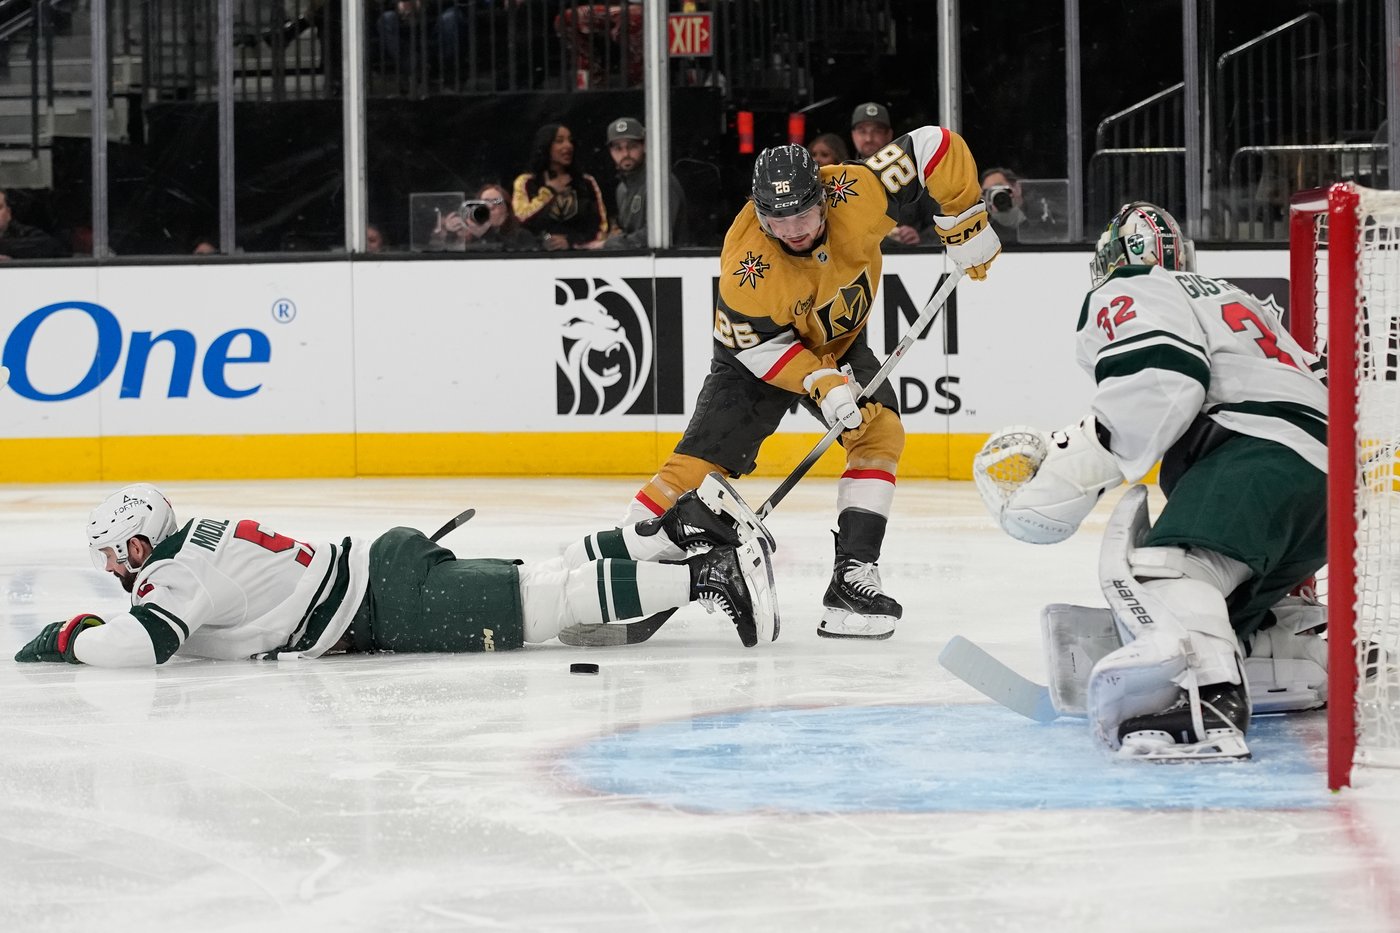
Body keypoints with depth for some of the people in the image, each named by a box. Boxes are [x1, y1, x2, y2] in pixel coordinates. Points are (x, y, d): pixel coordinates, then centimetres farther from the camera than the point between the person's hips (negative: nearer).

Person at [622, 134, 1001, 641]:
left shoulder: (855, 193, -32)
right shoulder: (746, 263, -36)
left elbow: (937, 148, -24)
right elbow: (756, 342, -25)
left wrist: (966, 221, -19)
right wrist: (818, 383, -36)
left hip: (841, 340, 3)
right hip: (758, 351, -3)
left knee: (880, 429, -19)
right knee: (701, 459, -14)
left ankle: (852, 577, -20)